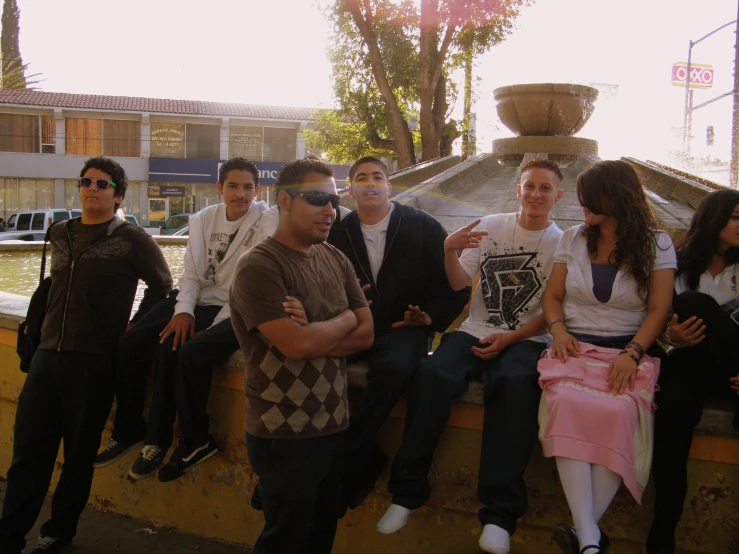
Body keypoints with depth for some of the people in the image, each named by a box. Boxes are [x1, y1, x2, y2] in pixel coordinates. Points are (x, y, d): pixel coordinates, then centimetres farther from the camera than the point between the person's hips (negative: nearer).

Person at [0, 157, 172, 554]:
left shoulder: (132, 240, -3)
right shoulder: (60, 234, 13)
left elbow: (161, 286, 4)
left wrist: (130, 332, 0)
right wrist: (48, 329, 16)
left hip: (94, 358, -4)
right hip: (48, 353, 5)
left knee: (79, 453, 7)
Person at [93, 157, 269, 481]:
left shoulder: (265, 221, -10)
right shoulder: (204, 219, 9)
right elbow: (191, 273, 9)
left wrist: (214, 326, -18)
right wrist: (183, 310, -10)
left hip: (232, 311, -6)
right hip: (198, 301, 6)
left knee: (171, 349, -28)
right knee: (130, 344, -9)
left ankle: (158, 440, -7)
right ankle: (128, 431, 8)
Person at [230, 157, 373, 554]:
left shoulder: (335, 260, 8)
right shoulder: (259, 266, -14)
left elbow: (366, 334, 3)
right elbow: (297, 345, -24)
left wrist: (314, 334, -15)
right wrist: (345, 320, -6)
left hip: (333, 426, 7)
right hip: (285, 436, -6)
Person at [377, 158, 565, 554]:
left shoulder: (562, 244, 6)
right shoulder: (491, 227, 11)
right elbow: (459, 283, 4)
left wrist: (509, 338, -13)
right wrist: (449, 251, -16)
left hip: (526, 340, -2)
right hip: (475, 332, 2)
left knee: (515, 382, -36)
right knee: (431, 373, -28)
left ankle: (499, 514, -32)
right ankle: (407, 493, -16)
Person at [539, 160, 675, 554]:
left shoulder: (656, 244, 8)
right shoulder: (573, 239, 17)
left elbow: (659, 309, 1)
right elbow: (552, 295, 17)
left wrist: (633, 353, -15)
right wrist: (558, 328, -4)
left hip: (629, 351, -2)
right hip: (575, 346, 2)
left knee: (617, 412, -36)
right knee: (566, 403, -33)